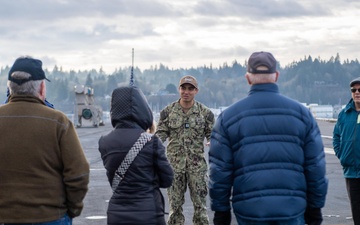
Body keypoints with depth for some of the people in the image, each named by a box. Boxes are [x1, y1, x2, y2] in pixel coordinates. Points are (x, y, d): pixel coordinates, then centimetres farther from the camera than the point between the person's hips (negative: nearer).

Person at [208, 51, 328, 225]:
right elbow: (316, 167, 5)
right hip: (292, 210, 0)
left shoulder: (228, 116, 2)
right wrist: (315, 209, 13)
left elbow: (219, 171, 0)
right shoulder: (301, 113, 4)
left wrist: (221, 211, 9)